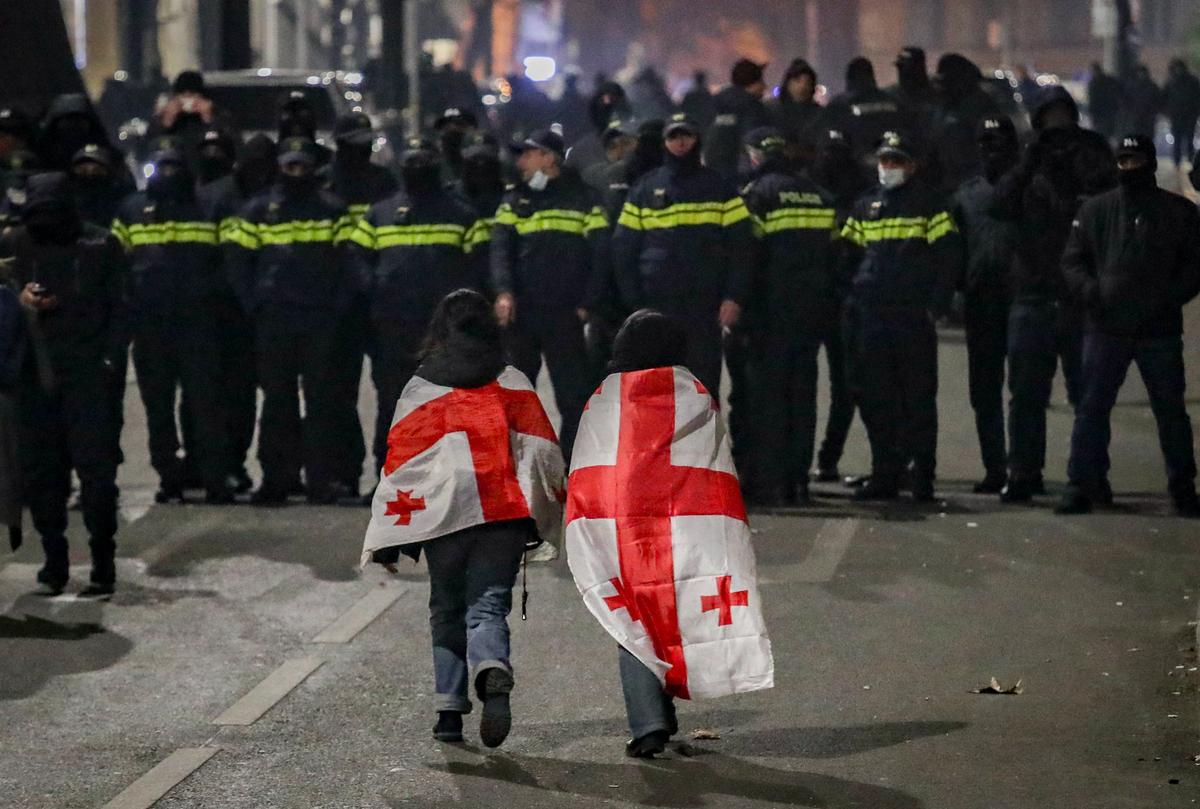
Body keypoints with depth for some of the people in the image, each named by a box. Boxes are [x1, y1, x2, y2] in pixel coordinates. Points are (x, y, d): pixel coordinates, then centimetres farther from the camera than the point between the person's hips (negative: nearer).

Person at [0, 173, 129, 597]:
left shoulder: (101, 246, 1)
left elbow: (119, 308, 4)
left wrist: (109, 359, -5)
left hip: (87, 375, -2)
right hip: (36, 374, 2)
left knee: (95, 467, -6)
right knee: (41, 471, 3)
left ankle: (103, 567, -3)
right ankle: (54, 563, 13)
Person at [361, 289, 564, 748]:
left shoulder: (421, 389, 4)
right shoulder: (513, 384, 8)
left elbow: (402, 461, 3)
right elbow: (542, 450, 7)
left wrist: (389, 538, 5)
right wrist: (544, 519, 15)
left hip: (444, 515, 0)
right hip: (506, 515, 1)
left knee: (447, 611, 13)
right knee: (488, 606, 0)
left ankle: (450, 711, 9)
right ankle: (494, 673, -31)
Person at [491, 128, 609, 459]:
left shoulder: (584, 200, 5)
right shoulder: (514, 202, 12)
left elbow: (599, 254, 2)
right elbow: (500, 248, -2)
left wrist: (586, 304, -7)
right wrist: (504, 292, -19)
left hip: (564, 316, -3)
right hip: (520, 314, 3)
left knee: (575, 395, -5)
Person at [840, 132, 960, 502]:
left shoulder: (928, 202, 2)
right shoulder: (865, 207, 16)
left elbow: (947, 253, -3)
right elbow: (849, 256, 20)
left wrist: (936, 303, -10)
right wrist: (851, 300, 10)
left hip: (914, 318, -5)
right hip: (870, 317, 5)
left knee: (918, 398, -1)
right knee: (875, 398, 4)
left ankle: (923, 476, 3)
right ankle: (884, 474, 10)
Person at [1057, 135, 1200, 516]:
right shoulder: (1095, 210, 9)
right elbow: (1073, 260, 8)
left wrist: (1169, 297, -11)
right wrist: (1091, 292, -11)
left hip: (1160, 331, -1)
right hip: (1106, 328, 1)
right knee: (1092, 409, 0)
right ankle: (1082, 486, 4)